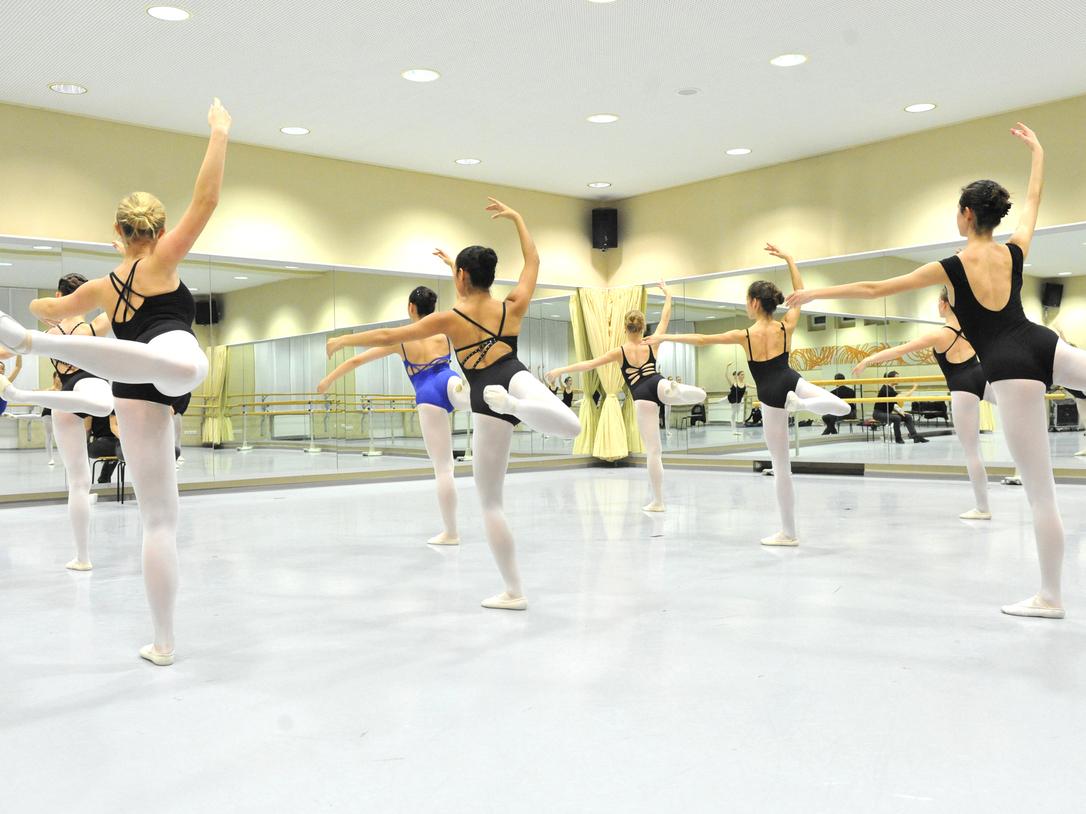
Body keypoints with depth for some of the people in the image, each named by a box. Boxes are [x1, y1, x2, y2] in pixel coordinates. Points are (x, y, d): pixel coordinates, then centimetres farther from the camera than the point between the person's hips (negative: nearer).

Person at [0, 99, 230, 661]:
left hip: (133, 397, 6)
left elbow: (57, 307, 51)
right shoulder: (159, 261, 14)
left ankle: (163, 644, 11)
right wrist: (220, 133, 9)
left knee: (159, 518, 11)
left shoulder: (102, 287, 30)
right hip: (170, 361, -6)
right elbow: (206, 200, 4)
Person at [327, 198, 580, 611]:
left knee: (490, 501, 8)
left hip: (486, 409, -2)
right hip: (518, 376, 2)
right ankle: (514, 403, -45)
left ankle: (514, 592, 11)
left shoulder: (449, 319, 2)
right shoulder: (513, 307, 10)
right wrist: (517, 217, 35)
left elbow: (387, 336, 8)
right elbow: (533, 261, 27)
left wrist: (341, 340, 22)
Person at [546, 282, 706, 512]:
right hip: (659, 386, 0)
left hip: (642, 399, 0)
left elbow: (589, 364, 0)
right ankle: (676, 390, -28)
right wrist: (667, 294, 37)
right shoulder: (652, 344, 9)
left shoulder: (619, 351, 3)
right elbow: (665, 318, 21)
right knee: (701, 394, 12)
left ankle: (658, 501, 4)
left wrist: (560, 370, 5)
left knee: (653, 451, 1)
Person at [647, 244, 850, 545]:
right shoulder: (786, 327, -1)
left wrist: (665, 337, 6)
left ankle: (788, 533, 12)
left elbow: (700, 339, -4)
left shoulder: (745, 336, -10)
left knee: (781, 466, 5)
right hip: (792, 381, 1)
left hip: (772, 399, -1)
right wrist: (788, 258, 21)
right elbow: (800, 292, 14)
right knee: (843, 407, 22)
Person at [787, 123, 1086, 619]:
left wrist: (815, 294, 8)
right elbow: (1034, 198, 28)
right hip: (1044, 346, 4)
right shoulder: (1015, 252, 8)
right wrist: (1036, 149, 45)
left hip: (1009, 369, -4)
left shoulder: (952, 267, -4)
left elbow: (874, 289, 0)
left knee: (1040, 491, 0)